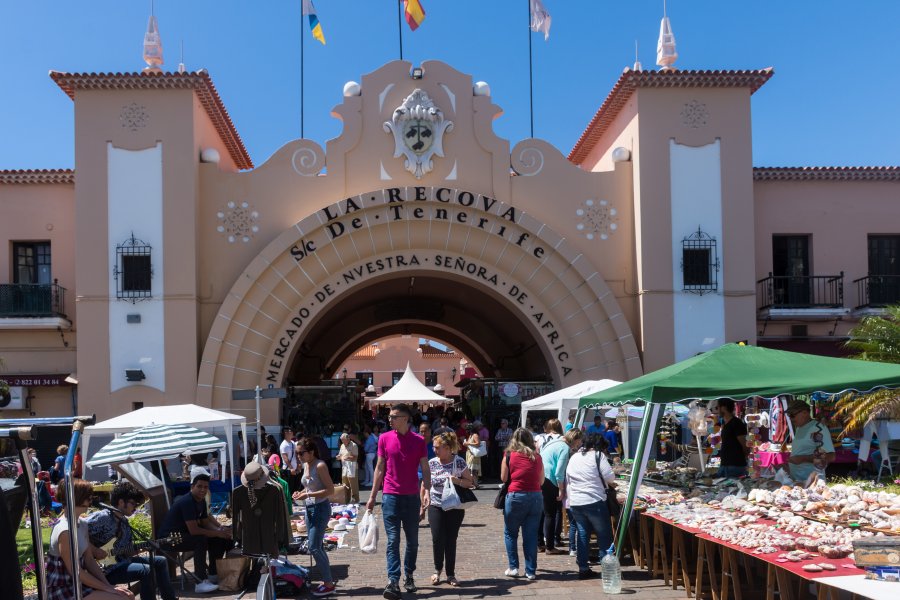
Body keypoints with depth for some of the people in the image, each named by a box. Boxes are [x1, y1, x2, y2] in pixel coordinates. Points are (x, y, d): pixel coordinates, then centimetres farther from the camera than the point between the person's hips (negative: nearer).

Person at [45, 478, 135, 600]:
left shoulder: (82, 526, 7)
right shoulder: (64, 531, -22)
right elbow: (74, 571, -20)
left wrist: (109, 585, -3)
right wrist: (106, 588, -15)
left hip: (79, 584, 9)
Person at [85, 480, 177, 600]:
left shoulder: (124, 522, 12)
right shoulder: (102, 517, -16)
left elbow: (128, 549, 13)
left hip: (119, 560, 10)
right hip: (104, 568, -10)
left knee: (160, 562, 9)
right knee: (146, 570, -26)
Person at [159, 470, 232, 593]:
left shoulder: (201, 501, 4)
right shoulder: (187, 502, -25)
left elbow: (206, 523, 9)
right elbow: (194, 530, -30)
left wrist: (220, 530, -11)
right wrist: (218, 533, -24)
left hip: (184, 534, 9)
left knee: (219, 540, 0)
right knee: (201, 539, -33)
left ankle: (213, 574, 13)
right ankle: (201, 583, -33)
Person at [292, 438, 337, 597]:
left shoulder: (320, 466, -17)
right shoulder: (305, 465, 8)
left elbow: (330, 490, -20)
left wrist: (308, 495, -24)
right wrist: (301, 493, 2)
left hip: (320, 508, -9)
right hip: (309, 508, 9)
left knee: (314, 548, -9)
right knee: (317, 547, 12)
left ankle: (329, 584, 0)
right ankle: (327, 579, 22)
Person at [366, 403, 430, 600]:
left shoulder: (418, 440, -1)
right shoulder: (384, 438, 1)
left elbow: (425, 469, 2)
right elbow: (380, 468, 7)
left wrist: (427, 490, -15)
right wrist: (373, 496, 5)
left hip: (412, 497, 1)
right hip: (391, 496, -1)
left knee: (412, 540, 11)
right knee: (393, 540, -6)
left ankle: (409, 576, 26)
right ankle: (393, 581, -10)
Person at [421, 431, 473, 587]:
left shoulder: (459, 462, -7)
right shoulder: (431, 463, -1)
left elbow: (471, 483, -2)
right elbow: (424, 486, 8)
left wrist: (457, 481, -20)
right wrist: (423, 507, 7)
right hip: (436, 507, 1)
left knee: (451, 541, 3)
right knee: (437, 539, -5)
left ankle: (451, 574, 17)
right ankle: (437, 570, 18)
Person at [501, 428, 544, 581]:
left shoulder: (509, 456, -3)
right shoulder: (537, 457, 4)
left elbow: (503, 478, 2)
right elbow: (541, 480, 9)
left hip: (516, 496, -2)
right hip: (535, 497, 3)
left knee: (510, 533, 14)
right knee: (531, 536, 8)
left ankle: (513, 567, 9)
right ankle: (531, 571, 10)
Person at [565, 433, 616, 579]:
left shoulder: (573, 457, 15)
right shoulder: (597, 455, -4)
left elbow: (567, 480, 17)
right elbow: (610, 477, -10)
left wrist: (569, 497, 21)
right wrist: (610, 483, 11)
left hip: (575, 503, 6)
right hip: (594, 502, -6)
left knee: (583, 534, 12)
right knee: (604, 535, 4)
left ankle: (583, 568, 12)